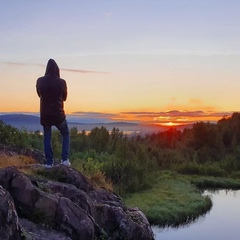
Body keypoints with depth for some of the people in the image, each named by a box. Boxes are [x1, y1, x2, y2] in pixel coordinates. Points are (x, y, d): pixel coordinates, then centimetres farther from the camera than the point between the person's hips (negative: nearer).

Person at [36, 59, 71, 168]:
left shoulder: (40, 81, -6)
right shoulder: (61, 82, -12)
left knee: (47, 137, 14)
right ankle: (65, 159, 5)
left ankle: (49, 162, 10)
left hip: (45, 114, 2)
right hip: (58, 114, -1)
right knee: (66, 135, 16)